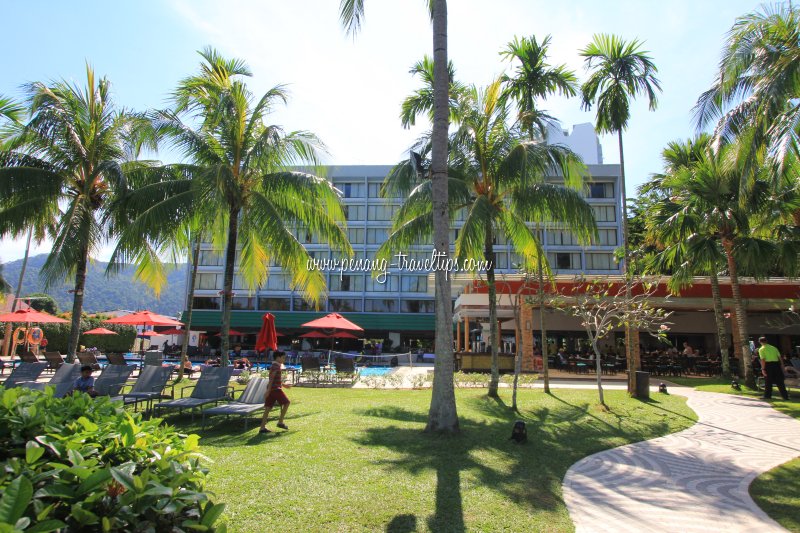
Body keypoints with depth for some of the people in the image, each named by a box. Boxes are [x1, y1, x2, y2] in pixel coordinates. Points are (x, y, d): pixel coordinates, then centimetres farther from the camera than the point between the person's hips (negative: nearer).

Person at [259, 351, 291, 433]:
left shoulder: (276, 366, 18)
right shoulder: (276, 366, -12)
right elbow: (271, 379, -19)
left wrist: (283, 384, 32)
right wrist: (268, 390, -22)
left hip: (271, 389, 9)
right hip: (275, 389, -9)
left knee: (268, 407, 7)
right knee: (286, 403, 2)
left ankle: (262, 427, 6)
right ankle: (280, 422, 7)